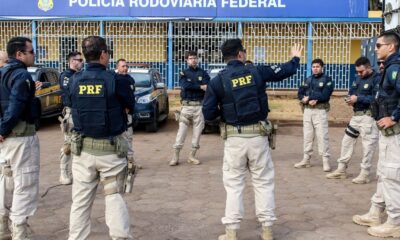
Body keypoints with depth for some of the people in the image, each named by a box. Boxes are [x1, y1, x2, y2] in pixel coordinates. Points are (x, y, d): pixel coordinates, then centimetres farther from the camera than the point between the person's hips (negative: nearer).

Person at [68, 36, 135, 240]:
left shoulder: (75, 80, -2)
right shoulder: (114, 79, -11)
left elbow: (73, 107, 11)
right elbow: (131, 107, 1)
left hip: (83, 149, 2)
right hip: (111, 149, -2)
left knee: (80, 201, 12)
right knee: (114, 197, 8)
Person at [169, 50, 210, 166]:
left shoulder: (203, 73, 9)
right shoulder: (184, 73, 8)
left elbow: (208, 87, -9)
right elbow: (185, 85, -13)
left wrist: (192, 86, -17)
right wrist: (200, 87, -14)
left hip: (199, 105, 1)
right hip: (186, 105, -1)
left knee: (197, 131, 3)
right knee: (181, 130, -2)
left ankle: (192, 155, 13)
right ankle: (176, 156, 3)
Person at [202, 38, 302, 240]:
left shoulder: (218, 80, -5)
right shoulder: (257, 72, -2)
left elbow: (208, 114, -8)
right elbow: (286, 71, 12)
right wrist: (296, 58, 32)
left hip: (234, 139, -1)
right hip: (258, 136, 1)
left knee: (233, 185, 9)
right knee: (263, 183, 12)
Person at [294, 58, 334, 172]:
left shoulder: (327, 80, -1)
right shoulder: (307, 80, 15)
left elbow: (324, 95, -14)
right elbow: (300, 93, 6)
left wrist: (309, 97, -13)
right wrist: (310, 100, -13)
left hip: (320, 110, -5)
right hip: (307, 110, 5)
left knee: (322, 135, -7)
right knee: (307, 135, 9)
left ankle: (325, 161, -2)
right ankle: (306, 159, 17)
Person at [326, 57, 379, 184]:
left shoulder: (377, 79, -12)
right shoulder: (358, 78, 14)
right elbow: (351, 91, 20)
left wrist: (358, 98, -21)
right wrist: (350, 99, -3)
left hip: (369, 116, -8)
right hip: (356, 115, 9)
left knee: (368, 145, -2)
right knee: (347, 140, 11)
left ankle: (365, 174, 7)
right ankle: (341, 169, 20)